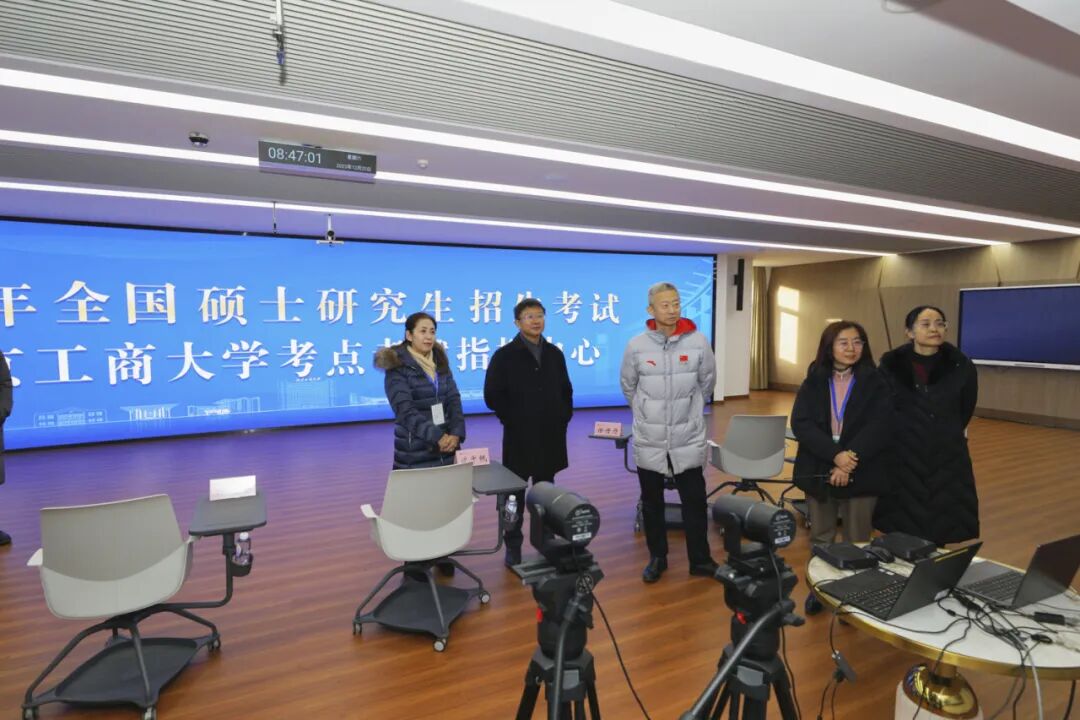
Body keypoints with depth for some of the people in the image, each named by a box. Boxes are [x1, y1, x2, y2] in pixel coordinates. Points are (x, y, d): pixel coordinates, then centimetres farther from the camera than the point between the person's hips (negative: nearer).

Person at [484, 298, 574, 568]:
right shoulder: (504, 355, -5)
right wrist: (511, 420, -9)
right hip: (519, 438, -4)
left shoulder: (554, 353, 8)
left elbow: (566, 390, 15)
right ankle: (513, 546, 20)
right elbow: (492, 395, -7)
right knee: (516, 495, 6)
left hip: (551, 437, 4)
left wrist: (563, 417, 4)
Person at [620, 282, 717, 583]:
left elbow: (706, 383, 9)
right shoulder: (636, 346, -7)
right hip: (649, 439, 1)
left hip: (688, 437, 0)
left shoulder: (698, 342, -7)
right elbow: (628, 386, 9)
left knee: (695, 501, 9)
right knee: (651, 502, 14)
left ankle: (700, 559, 28)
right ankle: (657, 557, 31)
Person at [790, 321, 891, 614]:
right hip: (818, 469, 1)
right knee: (820, 537, 13)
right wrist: (835, 455, -21)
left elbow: (878, 428, -11)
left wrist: (849, 463, -20)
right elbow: (800, 424, -8)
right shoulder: (813, 381, 2)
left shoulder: (875, 383, -1)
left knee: (856, 542, 9)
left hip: (861, 472, -1)